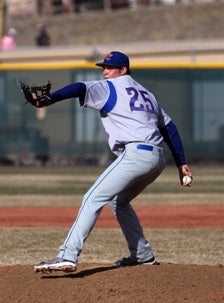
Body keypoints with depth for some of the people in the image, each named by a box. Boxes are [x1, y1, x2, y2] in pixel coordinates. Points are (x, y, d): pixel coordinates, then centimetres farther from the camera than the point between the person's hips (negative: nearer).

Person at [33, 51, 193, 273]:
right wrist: (181, 163, 24)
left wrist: (48, 99, -28)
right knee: (117, 201, 27)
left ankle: (68, 256, -25)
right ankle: (143, 255, 25)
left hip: (135, 153, -8)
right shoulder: (146, 93, 27)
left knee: (93, 199, -12)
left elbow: (80, 89, -15)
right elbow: (169, 127, 25)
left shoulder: (110, 88, 3)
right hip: (158, 158, 8)